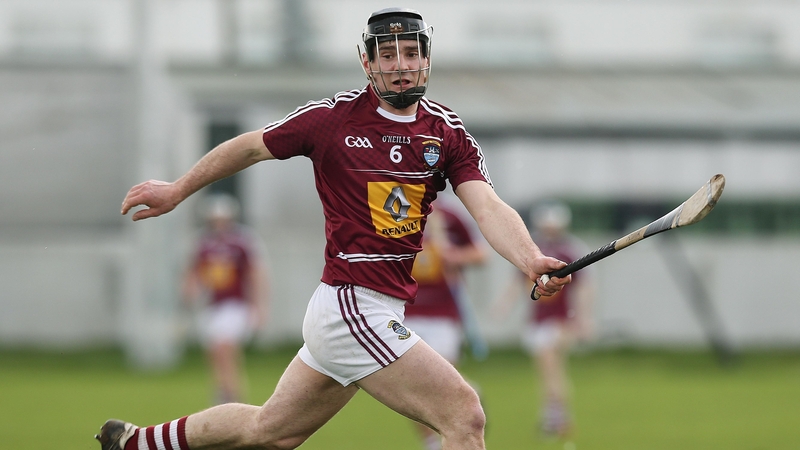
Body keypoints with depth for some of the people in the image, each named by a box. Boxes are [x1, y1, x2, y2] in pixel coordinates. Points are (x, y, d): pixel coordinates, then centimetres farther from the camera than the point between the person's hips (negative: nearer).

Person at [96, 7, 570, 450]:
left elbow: (489, 208, -10)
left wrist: (531, 260, -30)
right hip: (353, 307, -6)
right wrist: (178, 191, 21)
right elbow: (253, 146, 10)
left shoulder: (448, 132, 4)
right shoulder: (333, 118, -6)